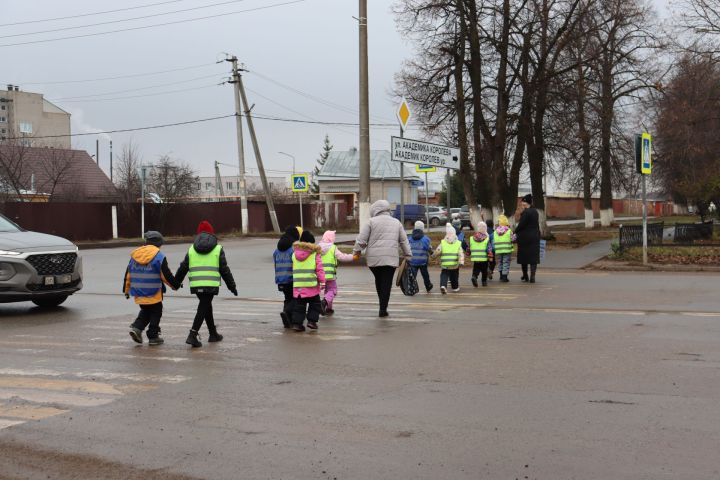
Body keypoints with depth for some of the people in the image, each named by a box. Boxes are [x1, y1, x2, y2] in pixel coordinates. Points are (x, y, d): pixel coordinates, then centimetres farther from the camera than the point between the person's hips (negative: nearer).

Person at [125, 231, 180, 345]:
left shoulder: (134, 255, 6)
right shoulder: (159, 256, -11)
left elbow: (128, 274, 10)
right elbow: (166, 275, -11)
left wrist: (126, 289, 19)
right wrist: (176, 285, 4)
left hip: (138, 293, 5)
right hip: (154, 293, -5)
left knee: (145, 311, 23)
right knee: (156, 313, 9)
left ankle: (136, 327, 5)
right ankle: (153, 337, 11)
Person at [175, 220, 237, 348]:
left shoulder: (191, 249, 11)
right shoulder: (218, 249, 3)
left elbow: (183, 268, 12)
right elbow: (225, 270, 2)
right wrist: (232, 286, 10)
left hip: (195, 285, 4)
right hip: (211, 285, -4)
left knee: (206, 307, 20)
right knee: (203, 309, -3)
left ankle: (213, 334, 30)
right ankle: (192, 335, -15)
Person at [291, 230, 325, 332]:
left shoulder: (295, 253, 9)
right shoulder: (315, 253, -4)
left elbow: (293, 269, 14)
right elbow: (319, 268, -7)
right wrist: (322, 281, -4)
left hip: (297, 284, 3)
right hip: (312, 285, -3)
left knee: (299, 305, 10)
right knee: (315, 304, 13)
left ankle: (297, 323, 3)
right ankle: (312, 320, 5)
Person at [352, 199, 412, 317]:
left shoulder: (372, 221, 2)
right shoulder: (396, 222, 13)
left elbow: (361, 239, -1)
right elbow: (404, 241, 15)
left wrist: (356, 251, 13)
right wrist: (408, 256, 21)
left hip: (374, 258, -1)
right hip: (391, 258, 1)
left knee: (378, 281, 15)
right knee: (387, 283, 0)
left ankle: (382, 306, 16)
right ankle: (383, 309, -4)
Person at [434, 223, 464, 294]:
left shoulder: (442, 243, -1)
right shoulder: (458, 243, 1)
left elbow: (437, 252, -3)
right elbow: (461, 254, -10)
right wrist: (461, 261, -15)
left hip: (444, 265, -1)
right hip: (455, 265, 1)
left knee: (444, 276, 5)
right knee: (454, 277, 19)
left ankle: (443, 286, -19)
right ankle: (455, 287, 31)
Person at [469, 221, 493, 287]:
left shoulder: (472, 238, 3)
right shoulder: (487, 238, -7)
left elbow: (469, 248, 11)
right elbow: (489, 249, -11)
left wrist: (469, 254, 26)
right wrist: (490, 257, -7)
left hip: (475, 258, 2)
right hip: (484, 258, -2)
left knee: (476, 270, 8)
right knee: (484, 270, 12)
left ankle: (474, 277, -18)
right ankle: (484, 281, 17)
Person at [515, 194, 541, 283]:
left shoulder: (525, 212, -15)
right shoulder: (535, 212, 8)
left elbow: (521, 225, -16)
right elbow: (537, 225, 13)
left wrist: (515, 232, -2)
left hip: (524, 238, -6)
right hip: (535, 237, 6)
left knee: (524, 257, 8)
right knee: (533, 256, 4)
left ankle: (525, 276, 15)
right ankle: (532, 277, -3)